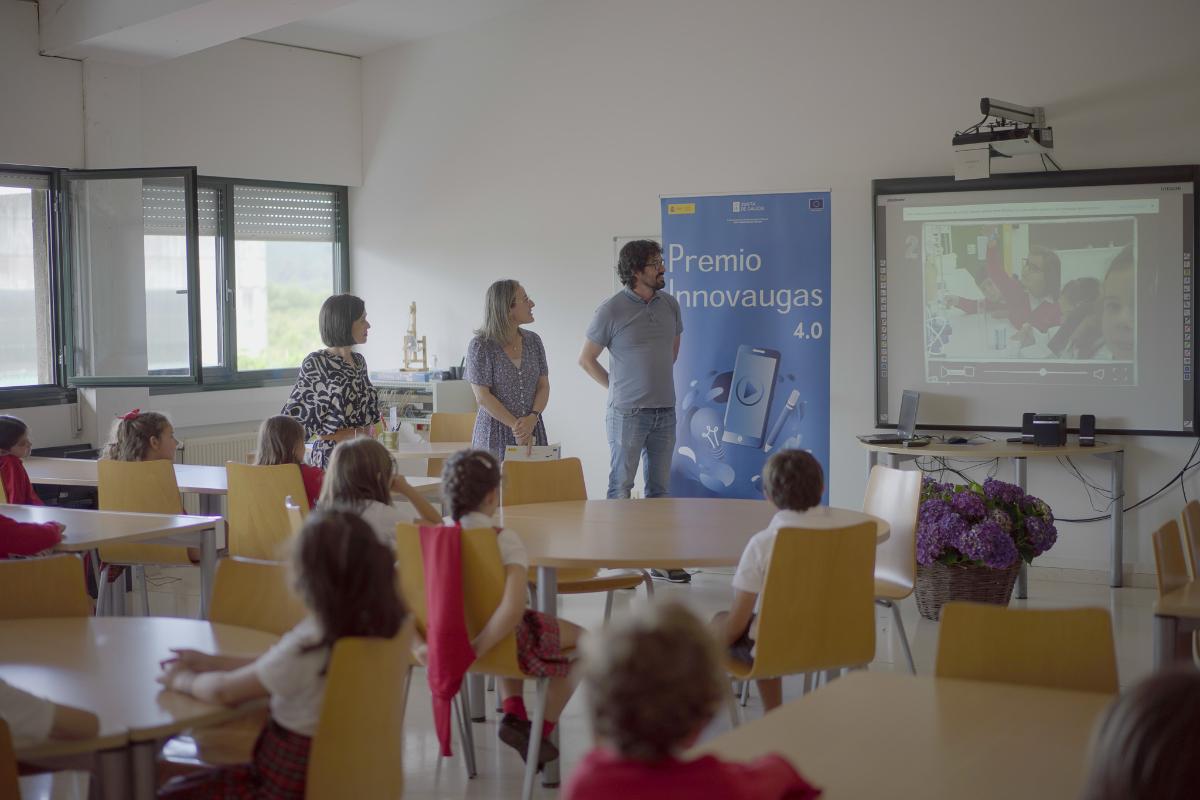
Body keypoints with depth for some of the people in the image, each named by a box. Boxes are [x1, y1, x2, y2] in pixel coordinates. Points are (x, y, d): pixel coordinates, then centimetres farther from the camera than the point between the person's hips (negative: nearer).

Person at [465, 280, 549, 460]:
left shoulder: (533, 341, 7)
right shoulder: (480, 346, -7)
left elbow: (543, 386, 6)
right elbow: (482, 396, -11)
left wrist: (532, 418, -12)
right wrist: (515, 426, -17)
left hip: (532, 431, 4)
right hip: (495, 435, -4)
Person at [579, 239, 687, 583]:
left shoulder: (670, 305, 6)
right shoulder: (612, 310, -9)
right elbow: (586, 359, 0)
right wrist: (618, 387, 2)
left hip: (665, 411, 5)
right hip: (628, 413, -5)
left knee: (660, 487, 10)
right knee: (621, 487, 1)